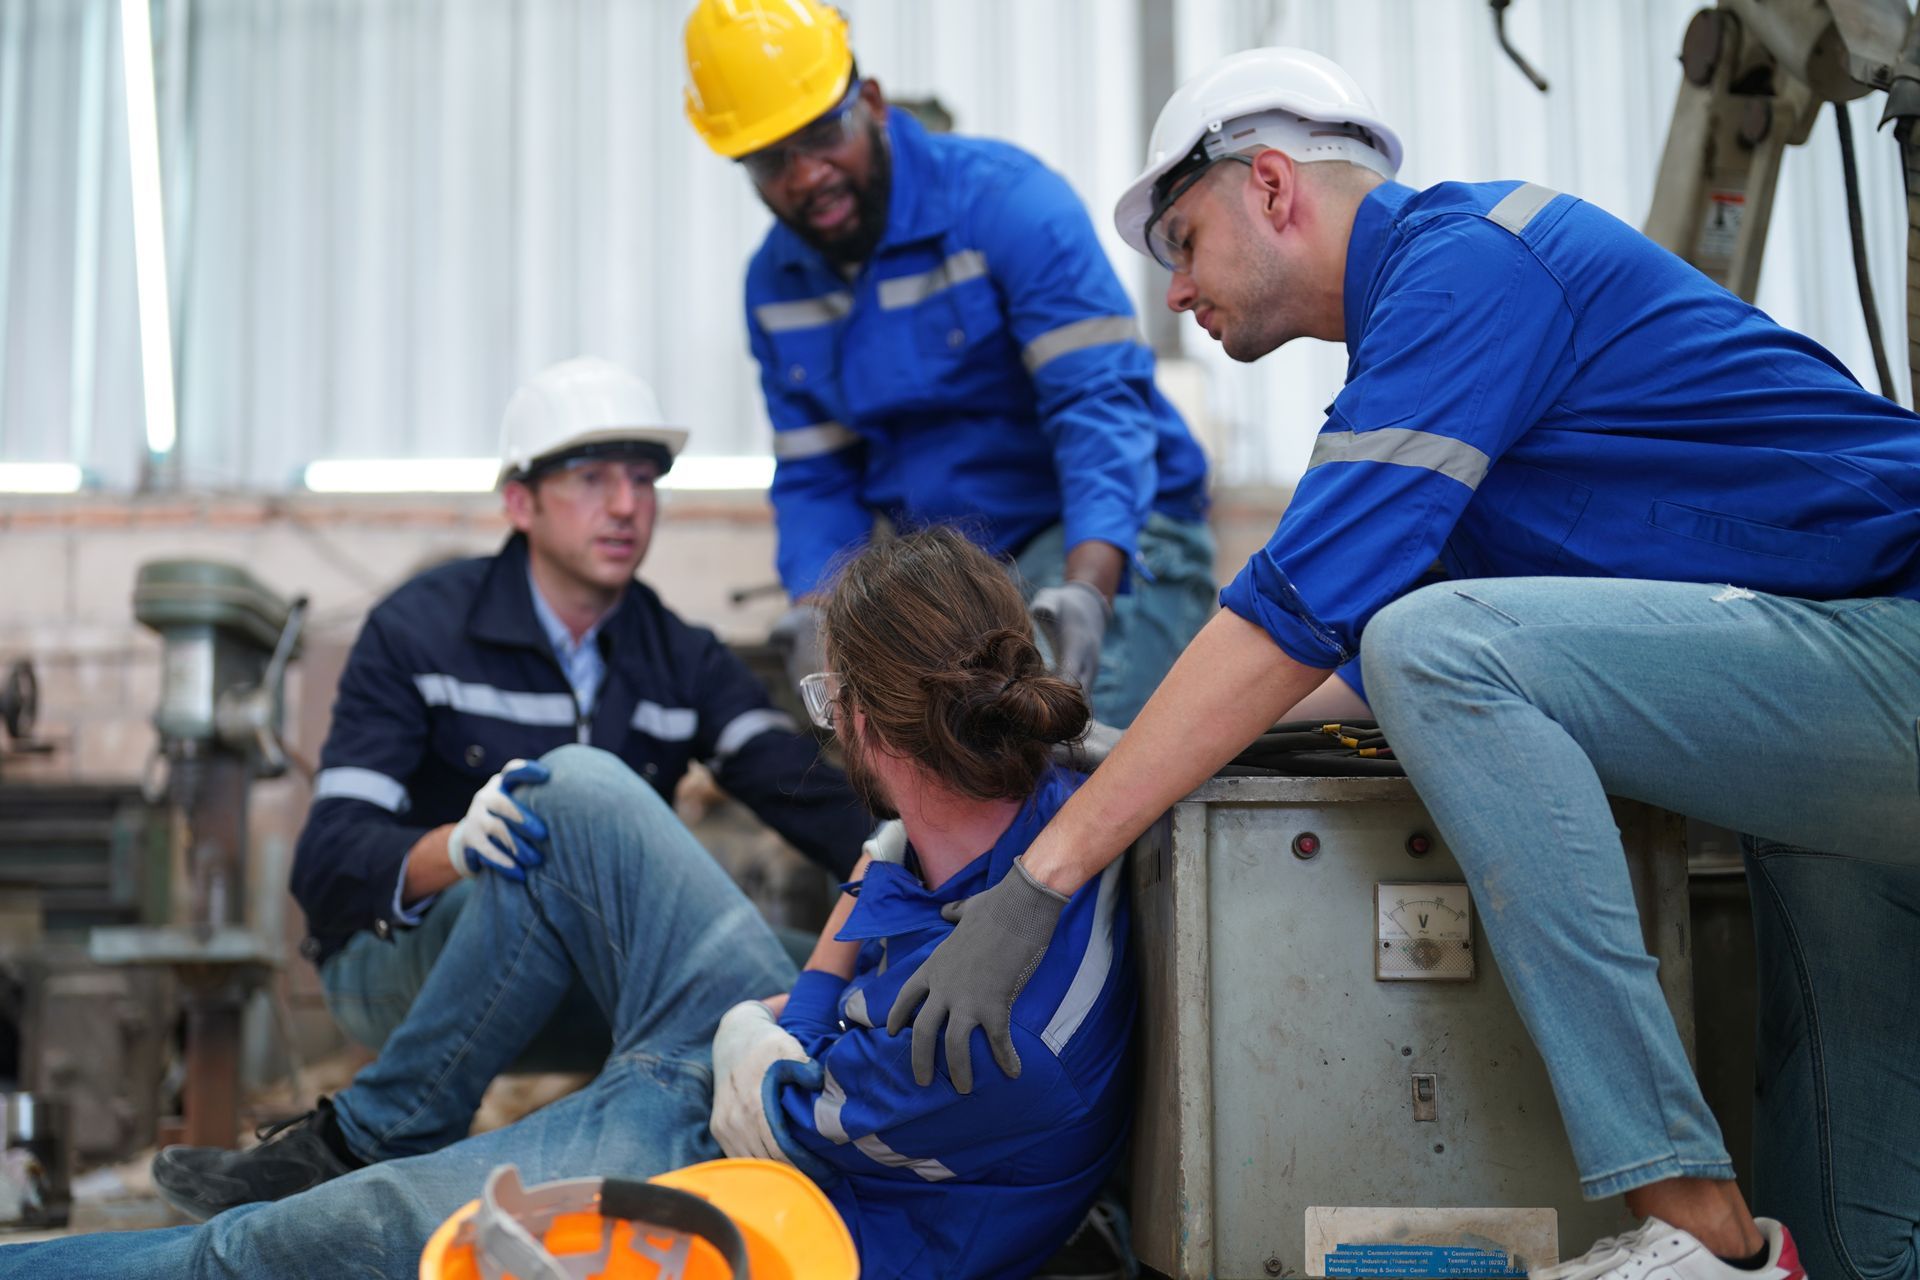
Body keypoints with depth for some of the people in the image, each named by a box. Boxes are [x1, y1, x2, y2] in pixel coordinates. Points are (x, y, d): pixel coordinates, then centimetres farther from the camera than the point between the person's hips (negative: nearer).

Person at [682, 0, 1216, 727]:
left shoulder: (1009, 202, -14)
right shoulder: (775, 284, 7)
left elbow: (1101, 406, -23)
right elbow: (814, 478, 10)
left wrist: (1083, 593, -40)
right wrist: (814, 613, -12)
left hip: (1103, 538, -5)